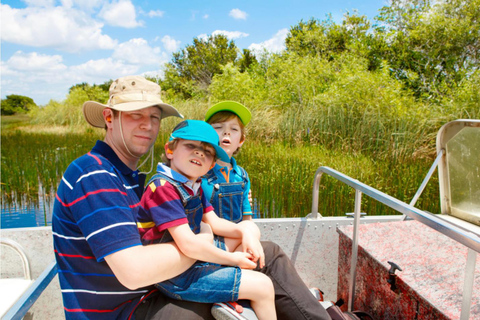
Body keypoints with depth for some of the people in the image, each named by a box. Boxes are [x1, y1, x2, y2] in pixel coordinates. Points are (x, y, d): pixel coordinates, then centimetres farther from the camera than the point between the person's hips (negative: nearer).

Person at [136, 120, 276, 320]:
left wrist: (244, 233, -6)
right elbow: (188, 245, -28)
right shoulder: (163, 187, -24)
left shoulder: (194, 186, 7)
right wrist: (232, 259, -17)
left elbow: (213, 222, 11)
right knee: (262, 285, -10)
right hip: (176, 278, -10)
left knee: (249, 229, 18)